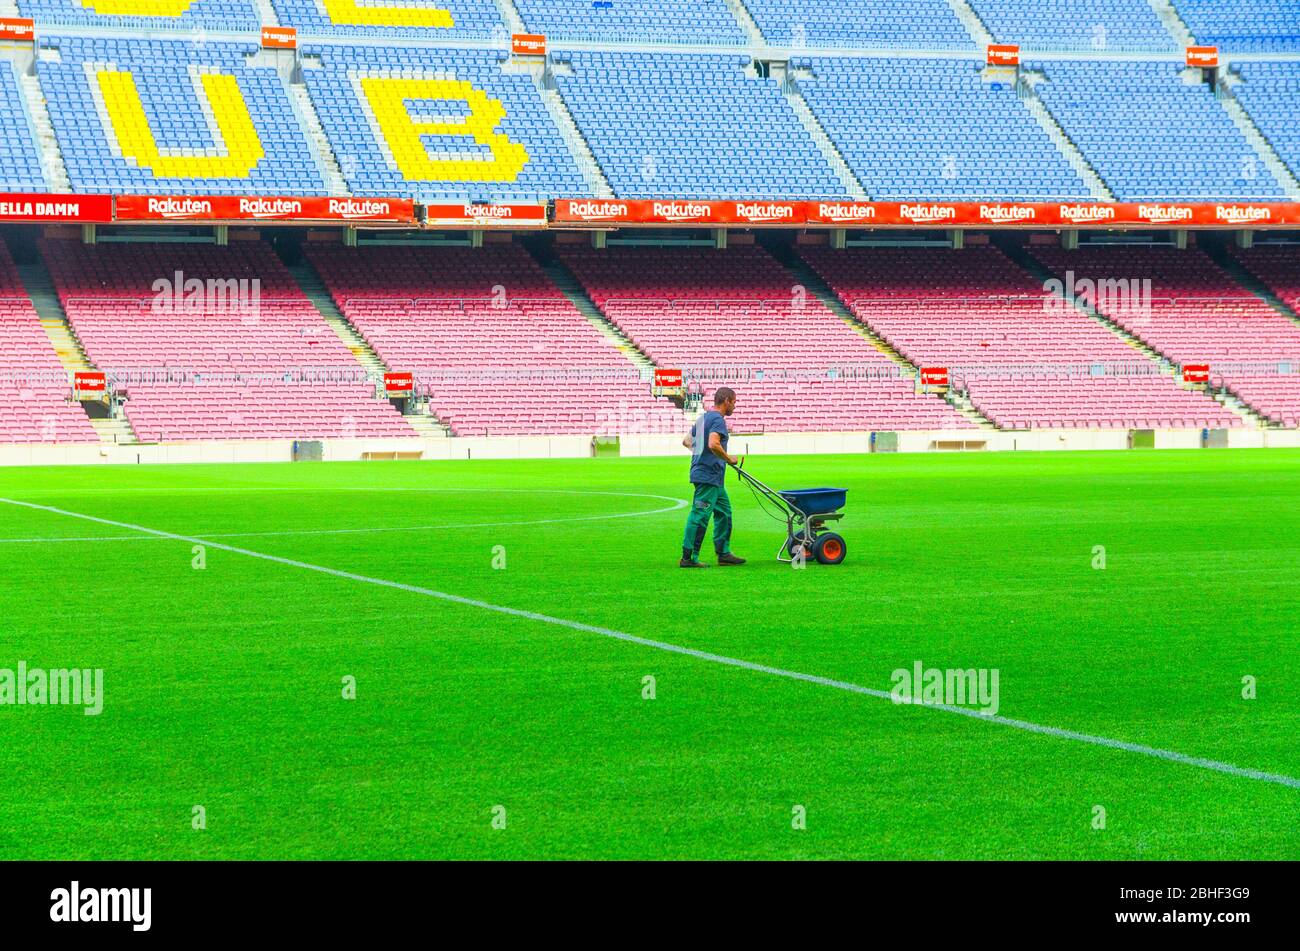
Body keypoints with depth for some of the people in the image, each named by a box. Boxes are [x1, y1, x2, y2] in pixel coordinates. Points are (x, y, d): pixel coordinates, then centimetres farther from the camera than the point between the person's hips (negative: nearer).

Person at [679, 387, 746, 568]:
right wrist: (729, 459, -16)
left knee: (724, 511, 15)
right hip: (709, 475, -10)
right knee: (700, 515, -8)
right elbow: (713, 444, -29)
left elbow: (686, 441, 26)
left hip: (713, 478, 10)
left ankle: (724, 553, 18)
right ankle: (688, 557, -6)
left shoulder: (703, 418, 17)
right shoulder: (718, 419, -13)